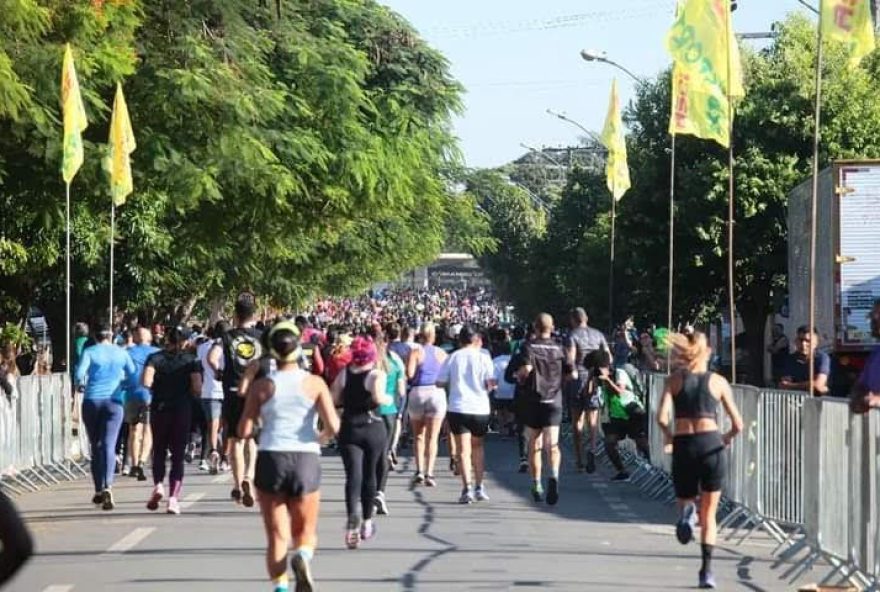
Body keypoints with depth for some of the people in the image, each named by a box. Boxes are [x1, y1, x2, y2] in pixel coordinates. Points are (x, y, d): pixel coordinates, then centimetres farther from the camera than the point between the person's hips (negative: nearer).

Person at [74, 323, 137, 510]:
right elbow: (134, 379, 8)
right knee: (108, 446, -8)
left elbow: (80, 373, -13)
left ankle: (99, 491, 18)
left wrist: (80, 385, 9)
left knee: (96, 446, 12)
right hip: (114, 402, 0)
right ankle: (108, 487, -29)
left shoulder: (89, 352, 2)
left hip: (92, 401, 0)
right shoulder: (121, 353, 8)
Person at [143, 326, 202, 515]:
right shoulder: (191, 360, 2)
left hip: (159, 409, 0)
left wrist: (154, 391, 5)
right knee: (178, 455, 4)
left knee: (159, 451, 17)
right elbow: (197, 389, -7)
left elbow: (146, 382, -15)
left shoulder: (155, 358, 0)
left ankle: (158, 485, -6)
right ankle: (174, 498, -6)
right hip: (183, 410, 0)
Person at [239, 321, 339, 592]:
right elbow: (333, 426, -9)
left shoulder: (262, 386, -1)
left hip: (271, 458, 0)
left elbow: (244, 431, -3)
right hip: (306, 459, 0)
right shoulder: (315, 384, -1)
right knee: (306, 531, 14)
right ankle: (303, 556, -19)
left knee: (277, 536, 6)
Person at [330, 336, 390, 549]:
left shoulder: (344, 374, 3)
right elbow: (378, 397, -24)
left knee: (353, 476, -7)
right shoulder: (377, 375, -7)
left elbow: (333, 399, 1)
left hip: (349, 429, 1)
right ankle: (367, 522, 24)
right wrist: (388, 399, -4)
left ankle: (353, 516, -34)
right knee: (369, 475, 14)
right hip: (373, 428, -1)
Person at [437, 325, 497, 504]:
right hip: (480, 408, 1)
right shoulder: (483, 357, 0)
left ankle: (467, 489, -12)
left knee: (464, 450, 0)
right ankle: (479, 487, 14)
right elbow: (491, 383, -6)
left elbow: (440, 383, 1)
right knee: (477, 446, 19)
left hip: (458, 408, -1)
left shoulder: (452, 358, 2)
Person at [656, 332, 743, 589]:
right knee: (709, 513, 12)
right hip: (711, 445, 0)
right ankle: (707, 570, -2)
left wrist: (669, 436, 13)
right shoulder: (718, 381, 9)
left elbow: (662, 417, -6)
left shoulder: (675, 379, 8)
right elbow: (737, 425, 7)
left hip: (683, 446, 0)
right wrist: (727, 439, 27)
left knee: (685, 499, 20)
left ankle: (687, 513, -17)